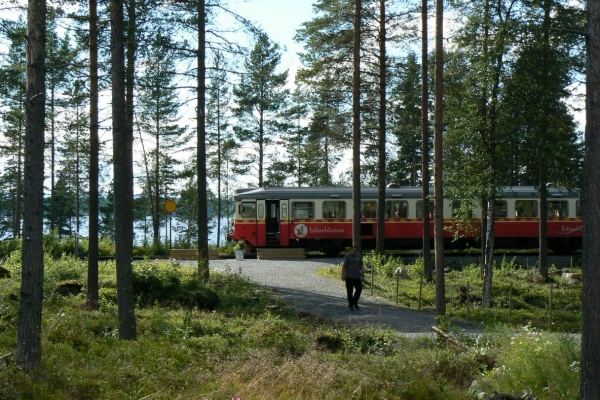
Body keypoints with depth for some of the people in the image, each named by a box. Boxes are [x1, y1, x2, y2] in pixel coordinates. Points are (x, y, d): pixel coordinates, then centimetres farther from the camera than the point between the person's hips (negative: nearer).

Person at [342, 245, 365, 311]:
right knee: (350, 292, 0)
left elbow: (361, 264, 17)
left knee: (359, 289, -4)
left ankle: (355, 302, 17)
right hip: (349, 277, -4)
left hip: (357, 277, 4)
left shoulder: (359, 255, 8)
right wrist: (343, 275, -11)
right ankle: (350, 305, 13)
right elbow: (344, 266, -6)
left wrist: (362, 269, -4)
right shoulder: (348, 256, -7)